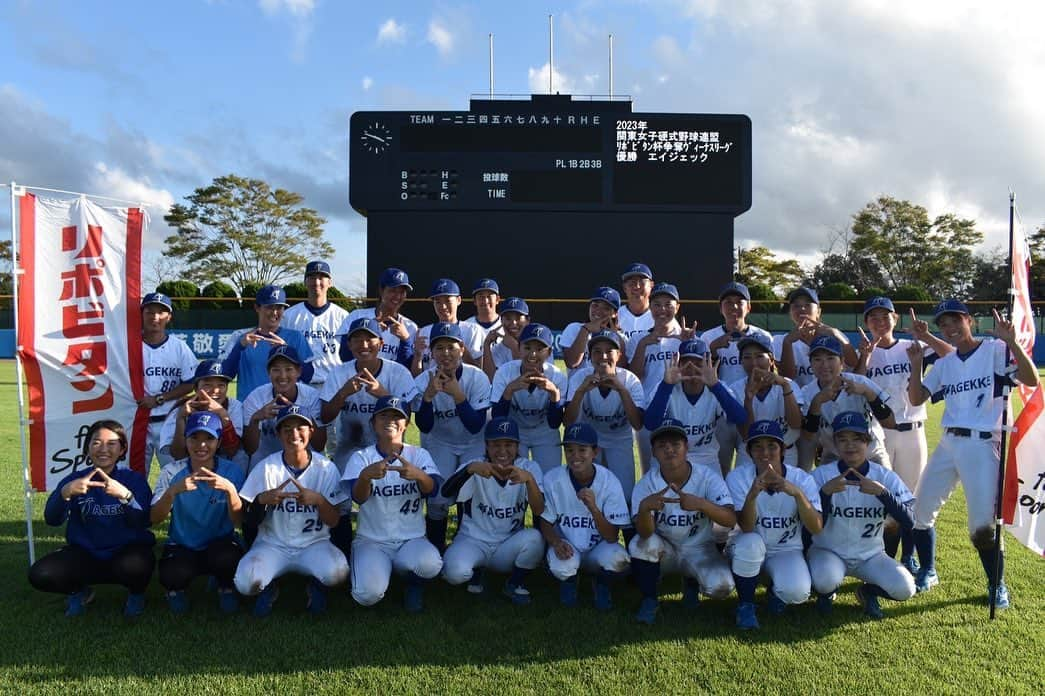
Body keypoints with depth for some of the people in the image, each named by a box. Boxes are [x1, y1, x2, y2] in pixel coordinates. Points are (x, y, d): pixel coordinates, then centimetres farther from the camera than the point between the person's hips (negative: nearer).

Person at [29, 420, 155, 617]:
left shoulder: (135, 480, -6)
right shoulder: (74, 480, 0)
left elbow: (144, 522, -19)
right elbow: (52, 520, -13)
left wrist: (125, 495, -37)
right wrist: (65, 493, -33)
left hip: (126, 551, -2)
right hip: (85, 555, 3)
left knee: (136, 566, -36)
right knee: (39, 575, -21)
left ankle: (136, 594, 3)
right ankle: (79, 591, 13)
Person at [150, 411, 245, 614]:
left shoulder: (232, 472, -9)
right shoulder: (172, 472, -7)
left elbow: (238, 520, -16)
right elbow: (154, 519, -14)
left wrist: (230, 489, -34)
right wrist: (173, 491, -32)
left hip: (220, 545, 0)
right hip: (181, 547, 1)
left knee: (228, 558, -34)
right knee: (172, 575, -31)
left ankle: (226, 587, 3)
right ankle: (177, 588, 8)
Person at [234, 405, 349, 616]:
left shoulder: (326, 468, -3)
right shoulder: (265, 468, -2)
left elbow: (334, 521, -2)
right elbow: (249, 521, -1)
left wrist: (318, 500, -23)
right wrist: (261, 500, -22)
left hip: (314, 544, 0)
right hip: (273, 544, 1)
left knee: (338, 571, -32)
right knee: (246, 582, -29)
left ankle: (316, 585, 6)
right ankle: (269, 587, 9)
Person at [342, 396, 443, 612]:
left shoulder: (419, 455, 2)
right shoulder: (361, 457, 0)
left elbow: (432, 488, -16)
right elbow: (358, 497, -18)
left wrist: (418, 475, -41)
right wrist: (365, 476, -42)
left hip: (412, 540, 0)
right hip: (371, 541, 0)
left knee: (430, 565, -32)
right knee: (368, 594, -25)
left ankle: (414, 584, 6)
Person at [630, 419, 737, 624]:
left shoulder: (708, 477, -17)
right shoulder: (647, 483, -16)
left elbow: (731, 521, -28)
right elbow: (644, 533, -27)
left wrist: (701, 504, -47)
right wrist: (644, 507, -50)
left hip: (698, 549, 0)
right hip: (663, 550, 0)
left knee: (721, 586, -26)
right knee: (640, 543, -31)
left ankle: (692, 581, 10)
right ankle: (649, 600, -6)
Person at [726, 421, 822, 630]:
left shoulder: (802, 479, -13)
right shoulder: (738, 477, -17)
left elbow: (816, 529, -24)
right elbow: (746, 528, -27)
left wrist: (797, 493, -40)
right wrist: (752, 494, -47)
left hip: (786, 551, 1)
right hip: (750, 549, -1)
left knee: (797, 591, -29)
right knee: (751, 543, -36)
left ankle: (776, 591, 11)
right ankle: (745, 604, -9)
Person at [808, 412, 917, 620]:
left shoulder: (886, 477, -7)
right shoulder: (821, 475, -11)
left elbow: (908, 521, -18)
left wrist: (881, 492, -31)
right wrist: (825, 492, -31)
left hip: (871, 555, 2)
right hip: (828, 552, -2)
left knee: (905, 589, -23)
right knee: (825, 581, -33)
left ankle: (868, 591, 12)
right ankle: (826, 592, 6)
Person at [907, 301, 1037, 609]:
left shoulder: (995, 350, -4)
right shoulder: (944, 364, 12)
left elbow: (1032, 380, -16)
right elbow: (916, 398, 10)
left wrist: (1011, 342, -27)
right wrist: (916, 364, -3)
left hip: (983, 445, -6)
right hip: (948, 444, 6)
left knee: (983, 525, -7)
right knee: (920, 511, 9)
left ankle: (997, 585, 17)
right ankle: (928, 572, 28)